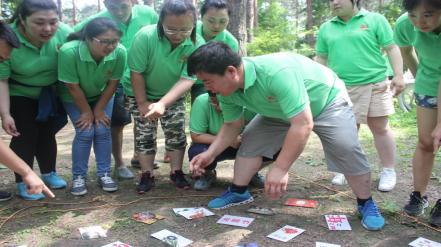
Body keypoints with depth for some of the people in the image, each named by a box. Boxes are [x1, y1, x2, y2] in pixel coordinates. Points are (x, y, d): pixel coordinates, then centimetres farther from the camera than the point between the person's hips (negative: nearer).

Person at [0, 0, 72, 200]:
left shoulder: (64, 33, -24)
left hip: (50, 94, 3)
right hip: (19, 94, -3)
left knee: (47, 133, 12)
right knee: (25, 135, -4)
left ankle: (48, 173, 28)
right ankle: (23, 182, 9)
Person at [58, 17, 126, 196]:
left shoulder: (120, 52, -31)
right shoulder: (69, 52, -36)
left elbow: (112, 83, -17)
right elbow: (72, 87, -24)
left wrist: (99, 109, -10)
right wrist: (87, 112, -14)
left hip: (102, 96, 2)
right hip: (74, 98, -2)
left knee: (103, 131, -6)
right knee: (85, 133, -10)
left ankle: (104, 174, 10)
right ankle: (78, 177, 6)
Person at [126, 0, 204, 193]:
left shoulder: (196, 45, -26)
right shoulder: (145, 36, -31)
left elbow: (186, 79, -30)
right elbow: (136, 72, -21)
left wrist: (162, 103, -42)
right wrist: (142, 103, -14)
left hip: (174, 96, 1)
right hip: (141, 93, -1)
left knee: (176, 132, -1)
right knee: (145, 133, 1)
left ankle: (176, 173, 16)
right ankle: (147, 175, 14)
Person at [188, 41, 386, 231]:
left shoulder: (276, 73, -46)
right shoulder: (227, 90, -20)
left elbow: (303, 124, -46)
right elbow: (232, 125, -4)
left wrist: (280, 169, -43)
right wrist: (210, 154, -17)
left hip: (327, 100, -6)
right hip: (281, 109, 7)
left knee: (347, 149, -18)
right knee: (250, 139, -3)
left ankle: (366, 204, 5)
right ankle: (239, 193, 13)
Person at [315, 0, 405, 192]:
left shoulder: (375, 20, 3)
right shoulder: (325, 28, 12)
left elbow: (392, 48, 1)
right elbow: (321, 58, 16)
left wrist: (398, 75, -7)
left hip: (374, 85, -2)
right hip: (342, 88, 3)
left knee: (380, 128, 3)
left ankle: (389, 171, 17)